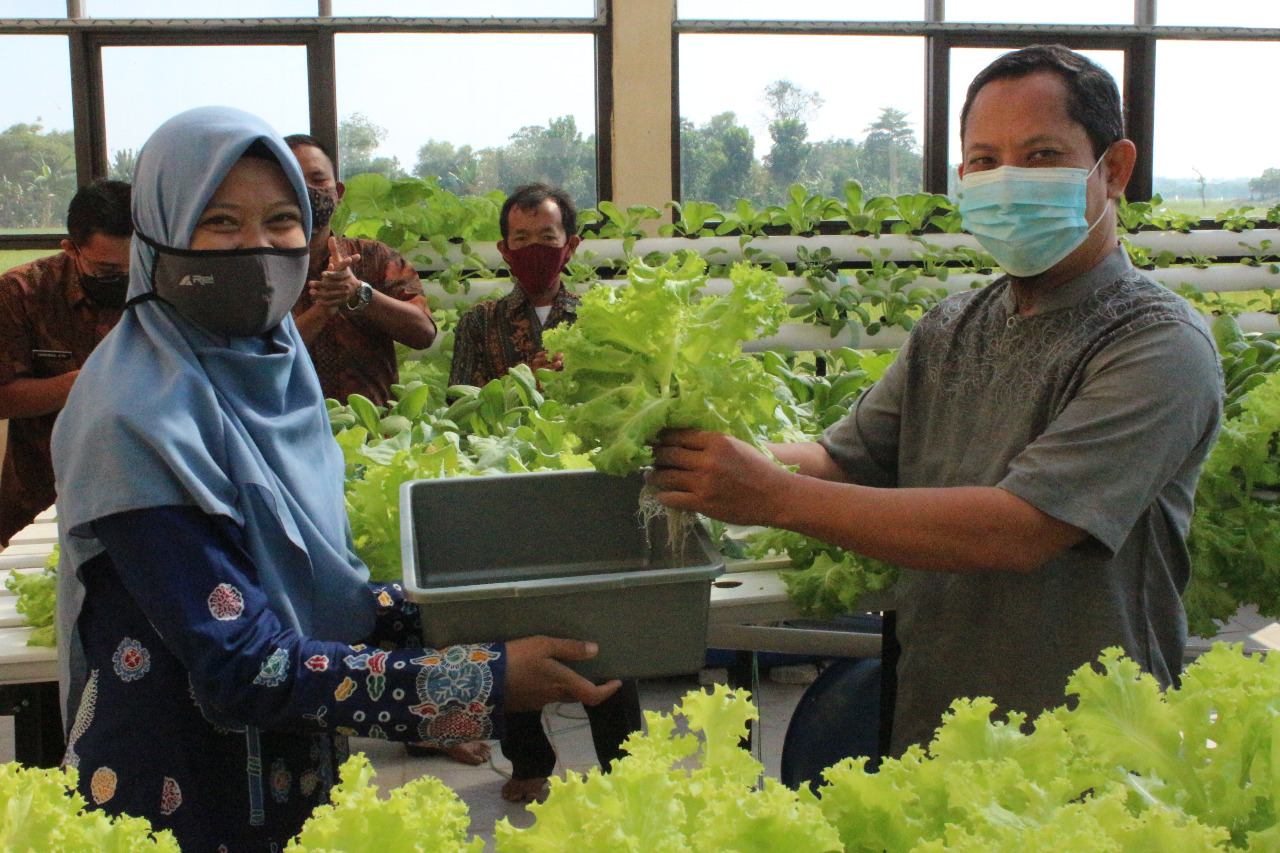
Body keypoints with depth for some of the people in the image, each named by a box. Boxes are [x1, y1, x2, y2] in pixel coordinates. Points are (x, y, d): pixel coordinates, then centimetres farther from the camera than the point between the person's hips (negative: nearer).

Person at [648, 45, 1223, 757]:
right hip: (925, 730, 5)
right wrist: (722, 452, -13)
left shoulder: (1162, 344, -14)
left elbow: (1019, 531, -23)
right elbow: (847, 458, 9)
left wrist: (774, 497, -25)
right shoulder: (949, 330, 10)